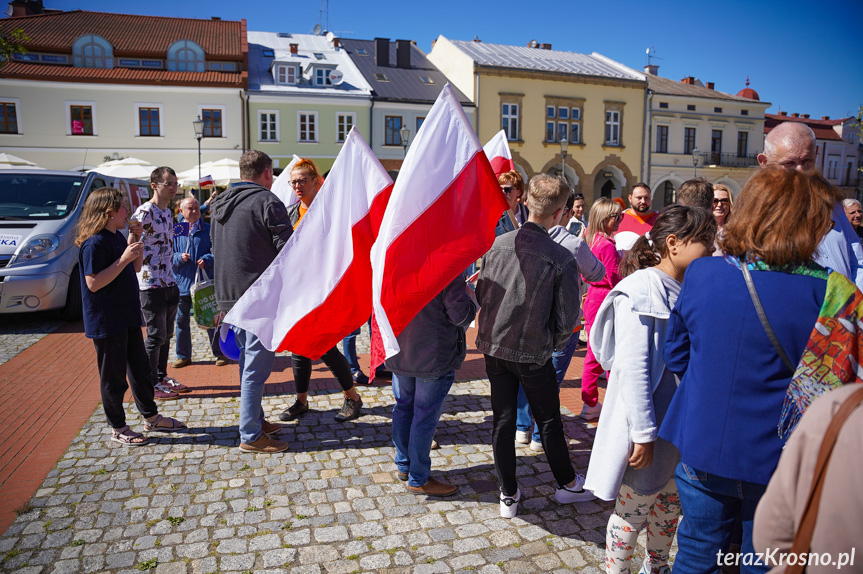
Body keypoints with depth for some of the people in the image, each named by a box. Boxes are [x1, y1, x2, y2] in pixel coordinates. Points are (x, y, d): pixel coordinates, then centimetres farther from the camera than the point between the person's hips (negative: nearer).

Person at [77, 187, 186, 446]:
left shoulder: (118, 237, 9)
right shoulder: (95, 243, -18)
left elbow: (136, 267, 18)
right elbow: (93, 283, -24)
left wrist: (136, 239, 5)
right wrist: (123, 259, -26)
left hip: (128, 317, 9)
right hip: (106, 322, -9)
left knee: (140, 367, 17)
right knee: (113, 376, 3)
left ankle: (151, 417, 30)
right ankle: (118, 429, 17)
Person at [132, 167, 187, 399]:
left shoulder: (168, 213, 13)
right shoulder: (144, 212, -14)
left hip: (169, 283, 8)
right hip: (151, 284, -8)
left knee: (166, 334, 15)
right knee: (156, 336, 0)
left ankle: (162, 377, 27)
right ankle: (150, 384, 12)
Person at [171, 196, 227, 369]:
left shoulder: (209, 230, 2)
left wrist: (207, 260, -16)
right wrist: (180, 257, -15)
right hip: (182, 283, 2)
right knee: (182, 321, 9)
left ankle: (220, 354, 18)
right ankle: (183, 356, 22)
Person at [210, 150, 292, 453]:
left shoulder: (219, 204, 14)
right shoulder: (267, 202, -12)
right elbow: (288, 250, -16)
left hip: (230, 294, 9)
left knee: (248, 361, 19)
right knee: (257, 365, -2)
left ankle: (256, 420, 30)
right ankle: (251, 436, 5)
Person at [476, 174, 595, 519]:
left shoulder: (498, 244, -7)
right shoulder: (562, 259, -17)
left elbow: (480, 294, 3)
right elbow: (566, 320, -11)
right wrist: (552, 344, 8)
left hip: (493, 345, 3)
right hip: (533, 353, -3)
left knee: (502, 420, 14)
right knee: (549, 422, 16)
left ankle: (508, 495, 27)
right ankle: (568, 485, 37)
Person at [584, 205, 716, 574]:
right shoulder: (642, 289, -19)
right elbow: (631, 368, -22)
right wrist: (643, 433, -21)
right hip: (647, 428, -8)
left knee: (670, 502, 23)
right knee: (633, 509, 9)